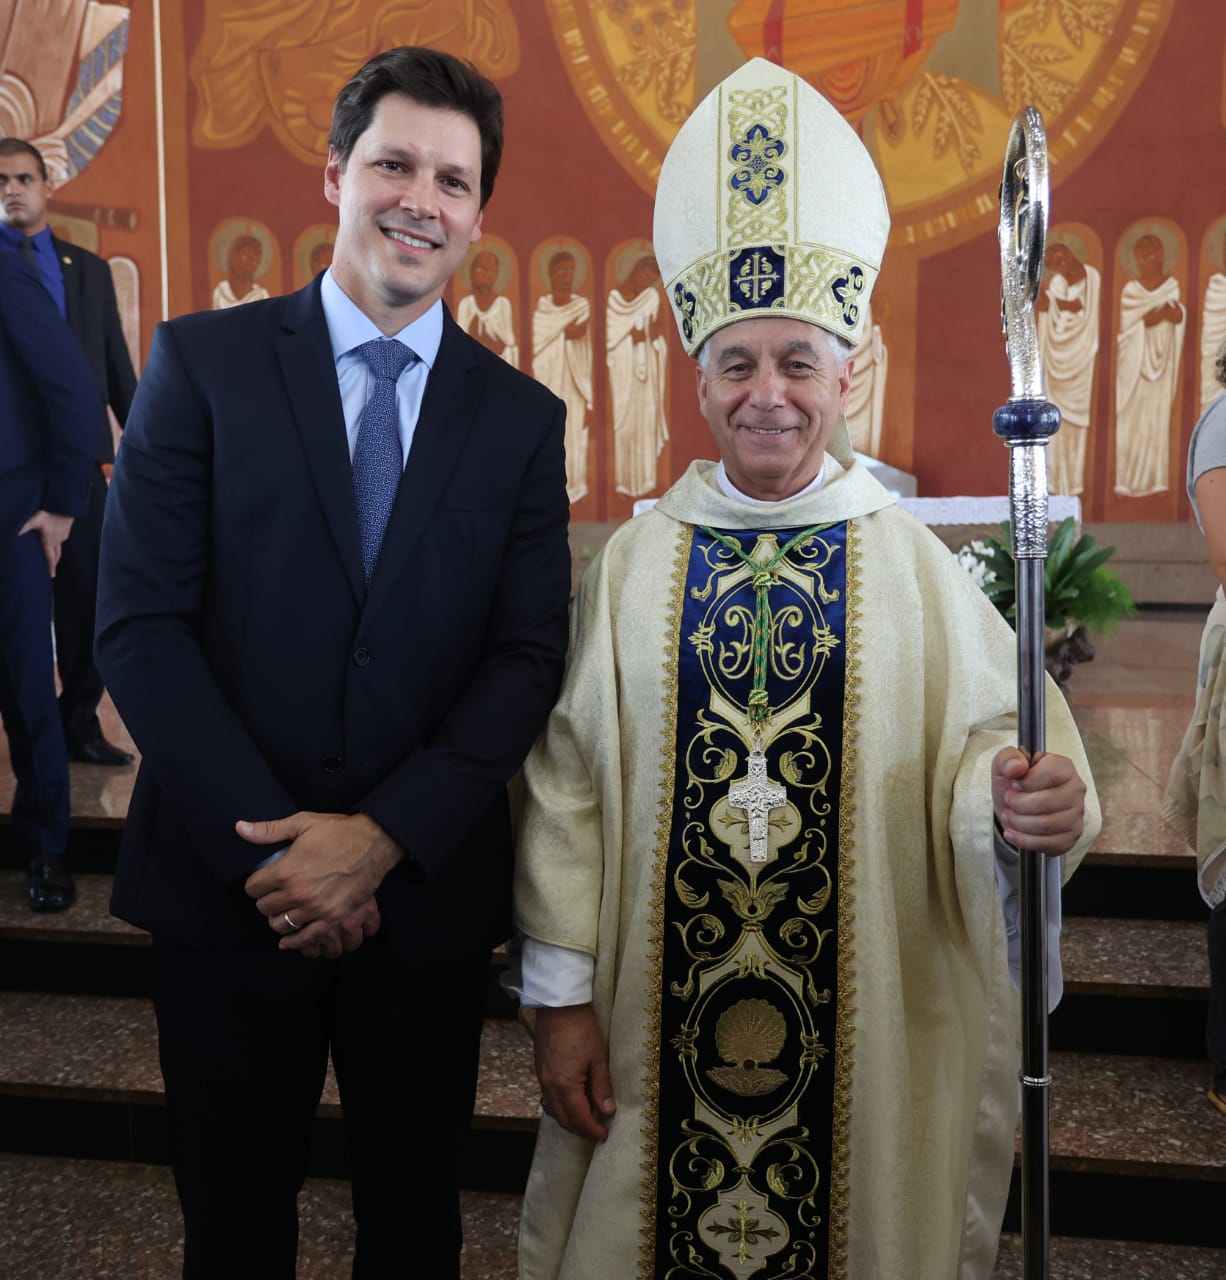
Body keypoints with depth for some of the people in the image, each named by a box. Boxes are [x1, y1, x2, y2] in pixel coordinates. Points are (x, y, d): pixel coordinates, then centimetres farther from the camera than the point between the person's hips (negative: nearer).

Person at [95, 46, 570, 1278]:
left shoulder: (522, 418, 3)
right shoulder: (201, 362, -1)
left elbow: (528, 657, -2)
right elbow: (138, 621, -7)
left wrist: (383, 835, -13)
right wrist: (266, 850, -13)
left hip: (425, 888, 2)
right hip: (227, 884, -1)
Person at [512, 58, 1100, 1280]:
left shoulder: (912, 564, -2)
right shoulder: (634, 561, -1)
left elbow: (976, 738, -4)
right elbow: (566, 787, -2)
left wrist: (1018, 793, -28)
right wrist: (559, 994, -4)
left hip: (863, 1022, 0)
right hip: (657, 1013, 1)